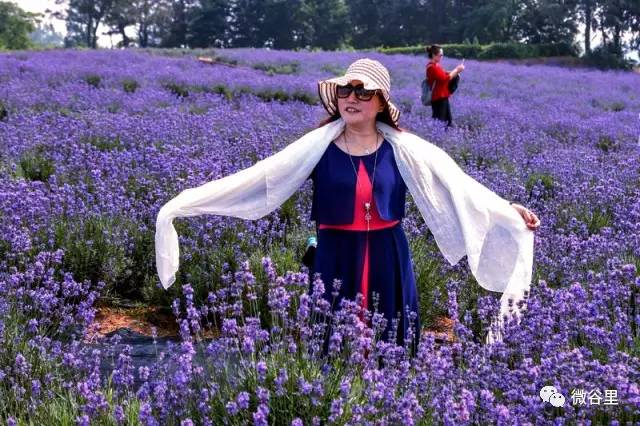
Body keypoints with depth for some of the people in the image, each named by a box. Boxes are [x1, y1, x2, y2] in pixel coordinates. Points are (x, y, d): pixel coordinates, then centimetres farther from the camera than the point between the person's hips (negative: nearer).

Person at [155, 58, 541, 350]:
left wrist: (508, 209, -17)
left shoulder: (402, 148, -3)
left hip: (388, 259, 1)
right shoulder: (317, 146, -5)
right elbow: (256, 177, -8)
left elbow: (458, 184, -5)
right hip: (336, 258, 0)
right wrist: (185, 202, -13)